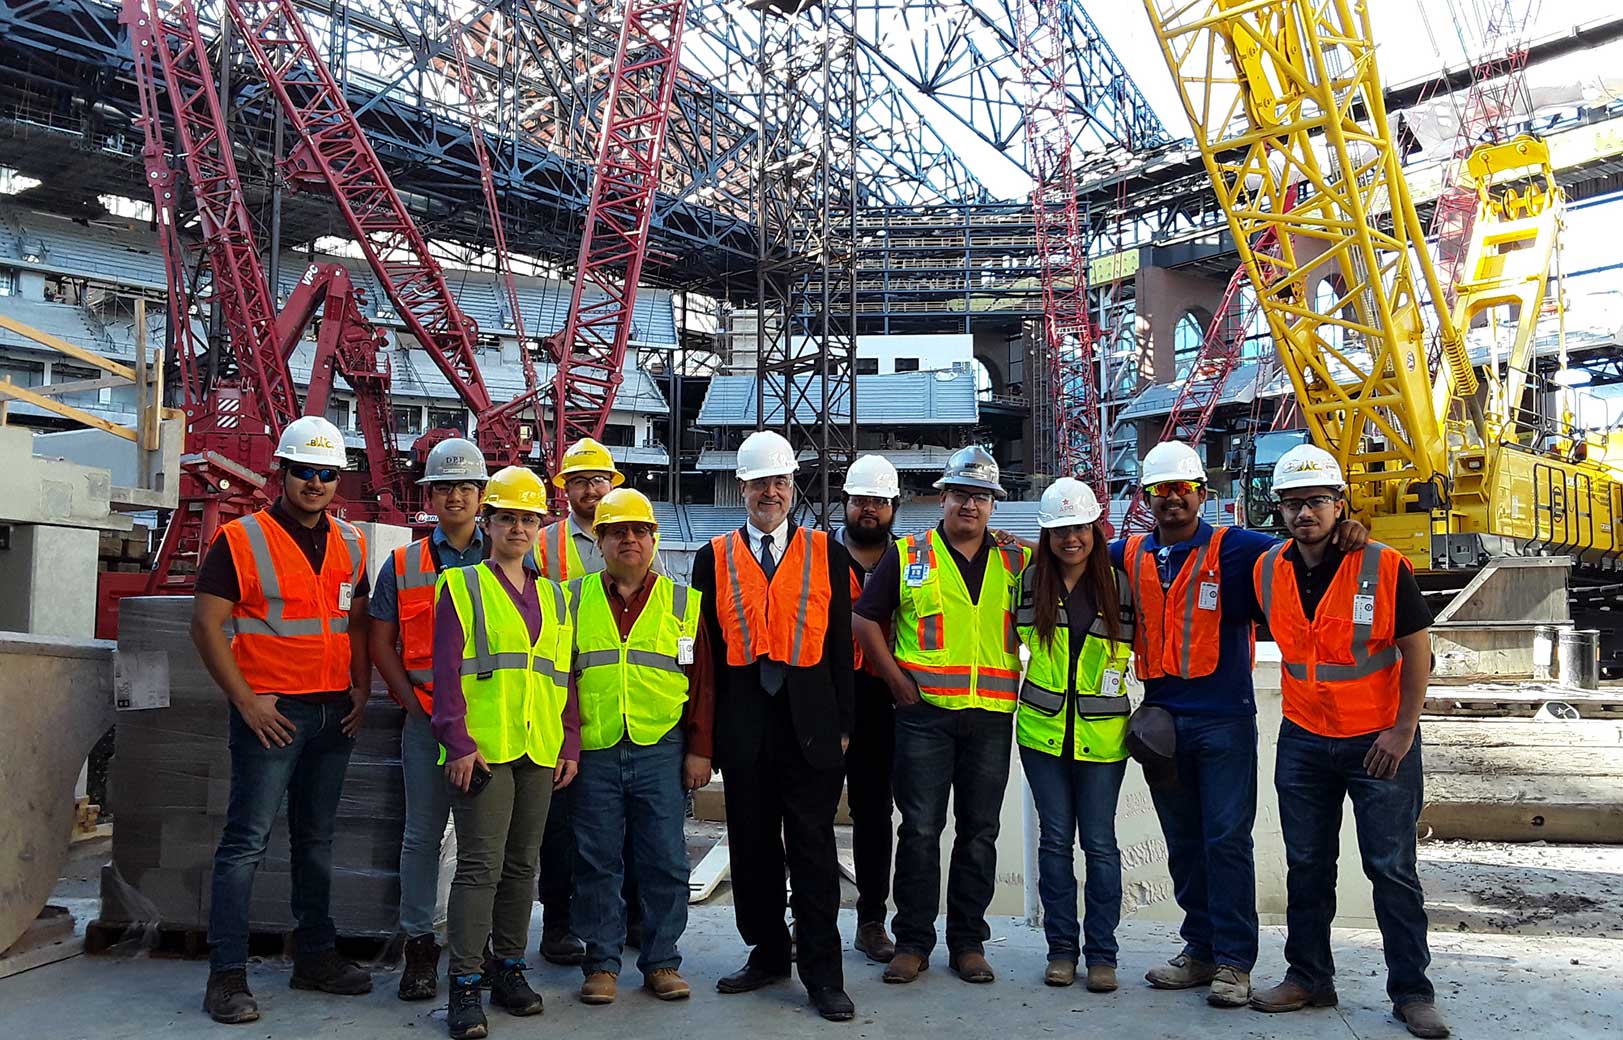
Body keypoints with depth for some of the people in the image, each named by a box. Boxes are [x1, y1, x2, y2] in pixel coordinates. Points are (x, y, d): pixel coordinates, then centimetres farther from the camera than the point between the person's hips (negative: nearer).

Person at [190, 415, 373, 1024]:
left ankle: (316, 956, 25)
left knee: (317, 839, 14)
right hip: (272, 712, -6)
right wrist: (246, 701, -14)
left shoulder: (350, 545, 10)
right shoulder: (241, 540, -6)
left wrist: (362, 689, 6)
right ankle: (227, 975, 3)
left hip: (334, 713, 6)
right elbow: (206, 624, -9)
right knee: (247, 841, -5)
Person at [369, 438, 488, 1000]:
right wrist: (411, 698, -3)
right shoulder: (404, 564, 8)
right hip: (426, 715, 0)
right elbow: (380, 641, 8)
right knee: (423, 833, 5)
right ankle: (419, 944, 15)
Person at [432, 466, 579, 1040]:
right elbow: (447, 671, -5)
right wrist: (458, 742, -13)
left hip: (539, 751, 5)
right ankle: (466, 984, 1)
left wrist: (570, 744, 10)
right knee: (481, 864, -5)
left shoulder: (554, 597, 16)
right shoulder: (462, 585, 2)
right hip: (481, 749, -5)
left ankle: (509, 967, 22)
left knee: (522, 863, 11)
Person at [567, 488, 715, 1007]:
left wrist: (699, 750, 1)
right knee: (597, 860, 6)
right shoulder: (575, 599, 7)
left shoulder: (683, 602, 7)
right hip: (593, 751, 0)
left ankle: (662, 961, 18)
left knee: (666, 861, 4)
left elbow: (702, 681, 6)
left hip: (662, 750, 0)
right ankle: (601, 962, 18)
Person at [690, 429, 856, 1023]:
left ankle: (823, 974, 8)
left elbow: (840, 643, 5)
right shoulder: (714, 558, 8)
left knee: (813, 849, 0)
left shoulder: (826, 553, 6)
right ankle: (767, 953, 26)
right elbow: (706, 648, 7)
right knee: (753, 847, 11)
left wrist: (842, 723, 1)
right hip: (743, 727, 2)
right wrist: (709, 729, 3)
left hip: (810, 723, -1)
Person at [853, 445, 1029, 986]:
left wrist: (1018, 682, 6)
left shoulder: (1015, 562, 9)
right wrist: (899, 683, -3)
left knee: (979, 833, 8)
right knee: (920, 829, 1)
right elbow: (865, 620, 3)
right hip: (924, 713, -2)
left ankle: (968, 942, 19)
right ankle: (912, 943, 13)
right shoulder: (907, 556, 3)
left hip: (991, 717, 2)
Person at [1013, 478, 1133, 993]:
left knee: (1099, 843, 2)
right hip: (1042, 729, 1)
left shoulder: (1117, 584, 1)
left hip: (1101, 733, -1)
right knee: (1055, 839, 7)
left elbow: (1135, 644, 10)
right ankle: (1061, 947, 18)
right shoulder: (1029, 582, 2)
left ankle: (1101, 953, 14)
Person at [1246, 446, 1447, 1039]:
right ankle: (1308, 978, 23)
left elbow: (1417, 650, -9)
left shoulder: (1384, 567, -13)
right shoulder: (1267, 571, -1)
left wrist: (1403, 731, -12)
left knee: (1392, 868, 2)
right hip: (1303, 740, 4)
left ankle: (1412, 991, 14)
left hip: (1380, 740, -4)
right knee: (1306, 866, 11)